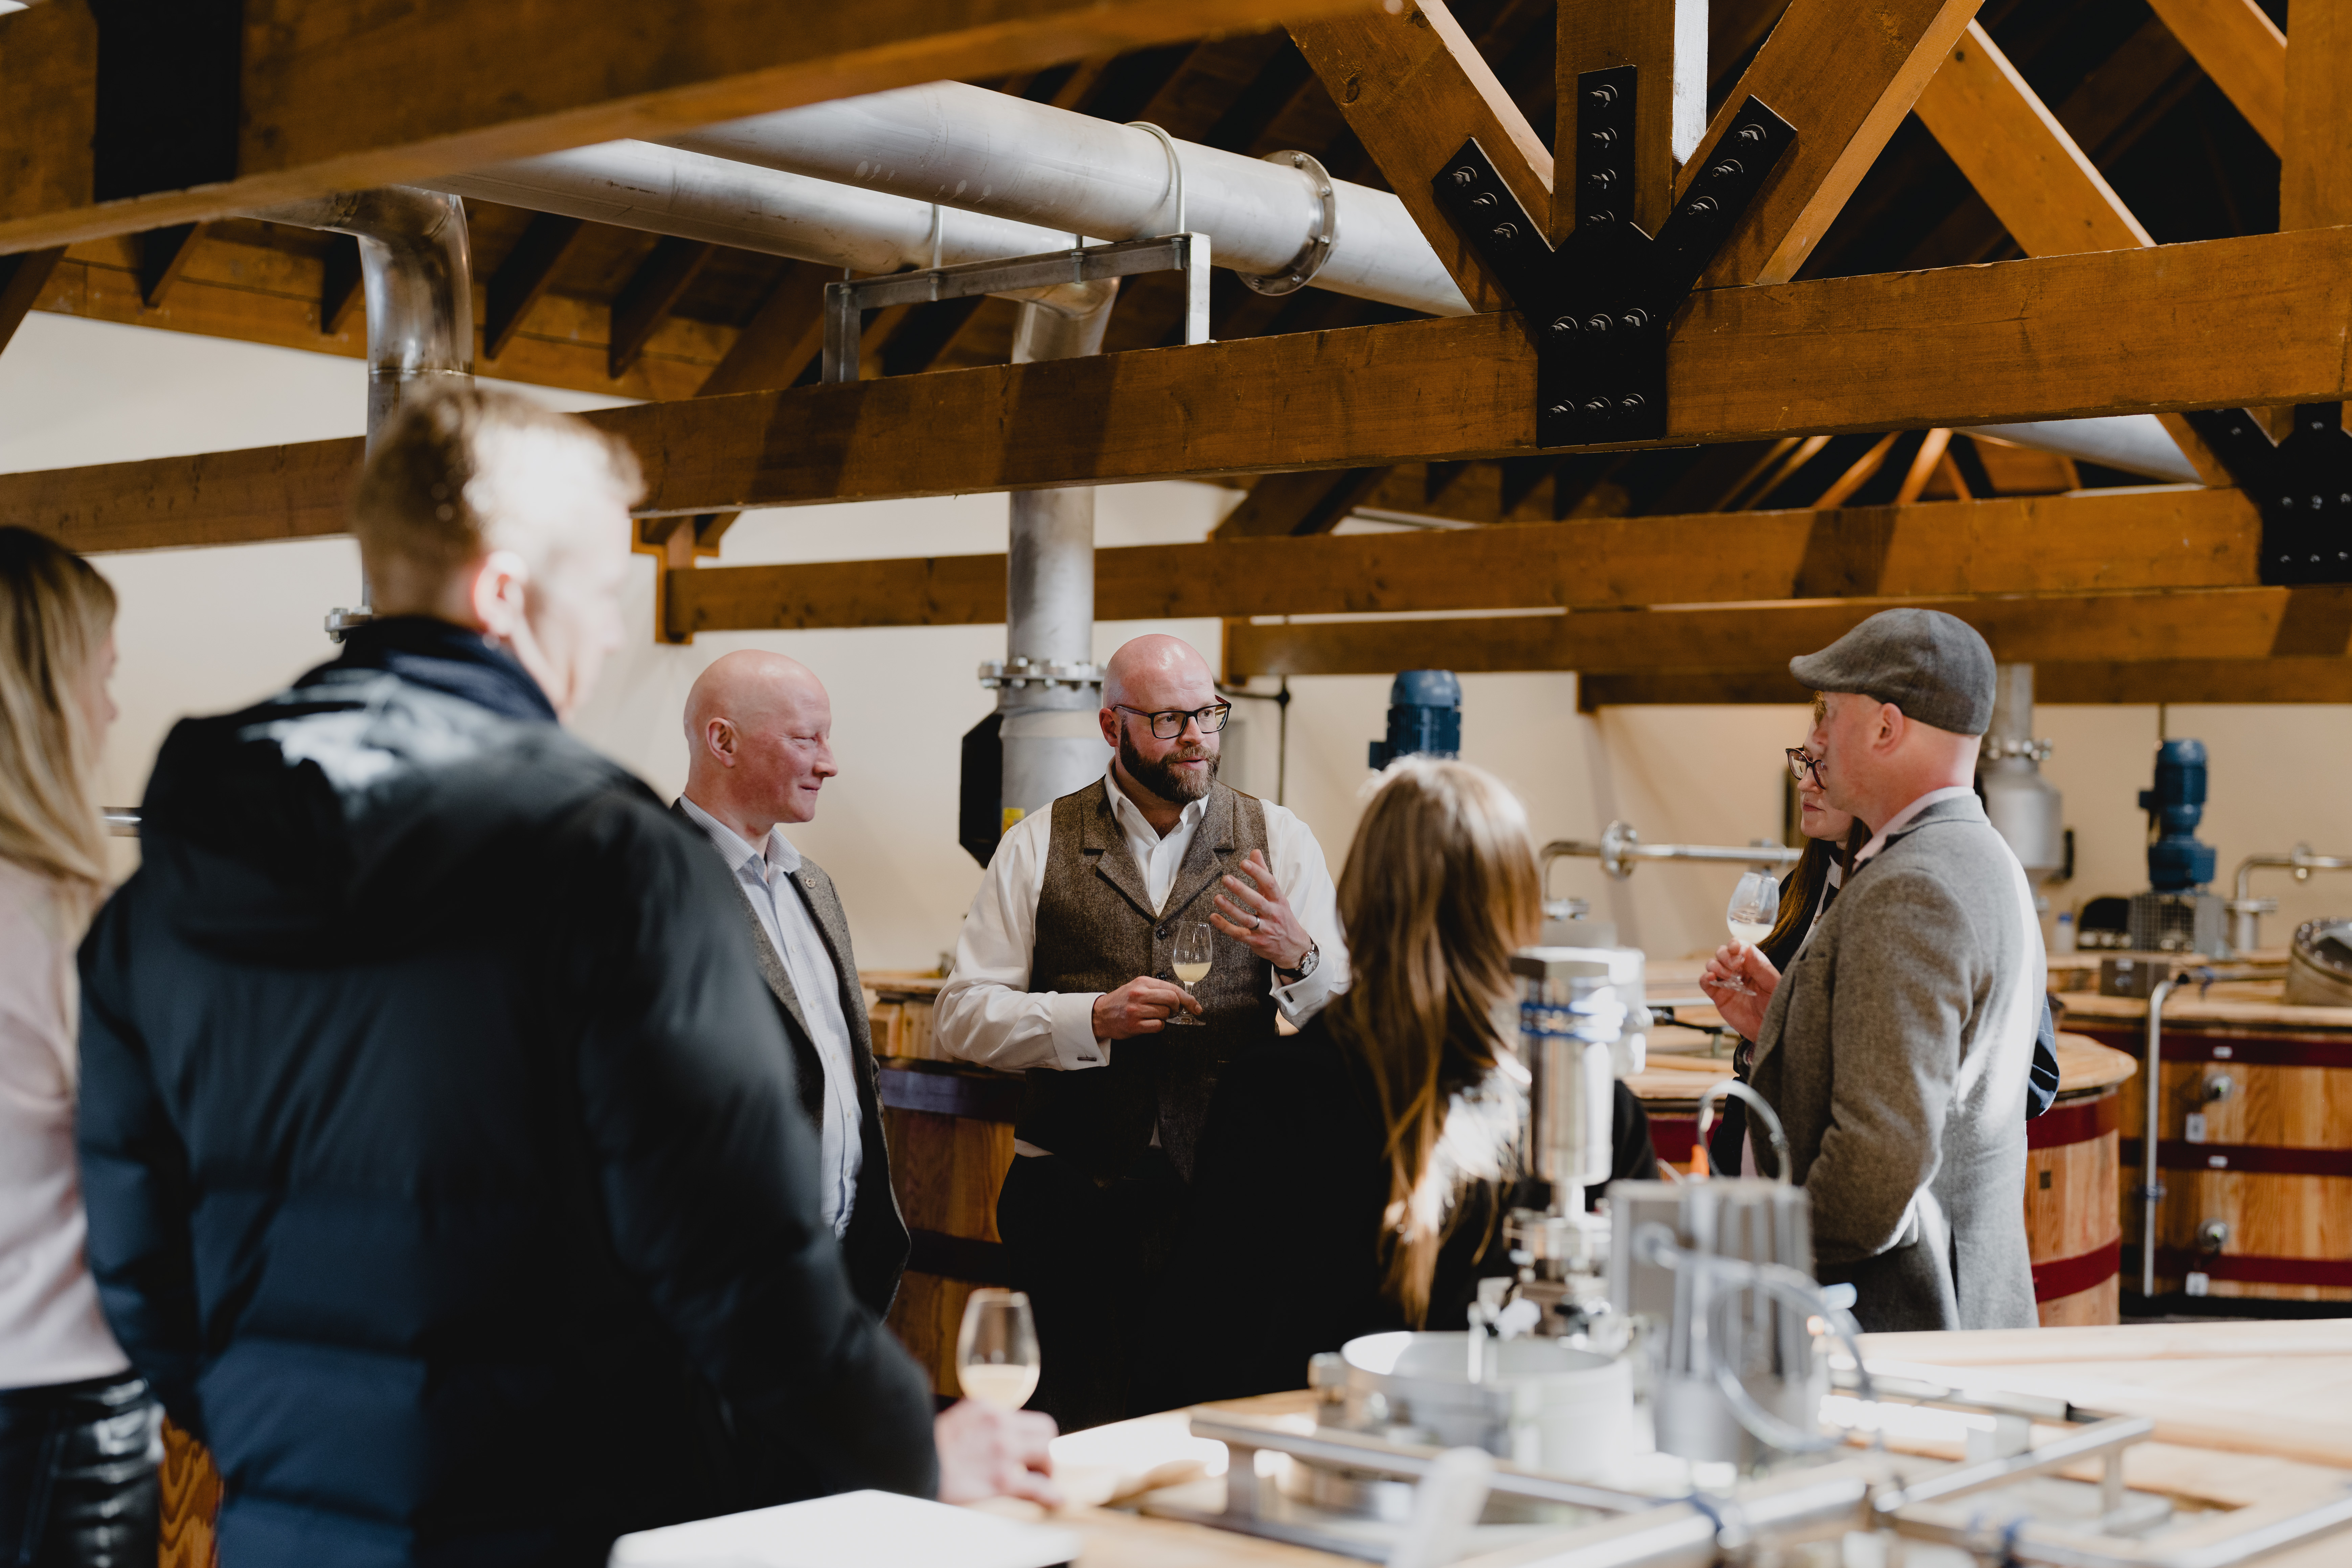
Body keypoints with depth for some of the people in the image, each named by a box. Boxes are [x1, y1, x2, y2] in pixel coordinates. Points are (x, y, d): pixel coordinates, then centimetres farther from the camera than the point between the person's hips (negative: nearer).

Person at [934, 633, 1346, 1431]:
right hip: (1073, 1194, 0)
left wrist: (1298, 955, -19)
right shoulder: (1037, 846, 6)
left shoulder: (1278, 839, 7)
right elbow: (960, 1014, -1)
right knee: (1077, 1433, 4)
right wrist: (1093, 1018, -14)